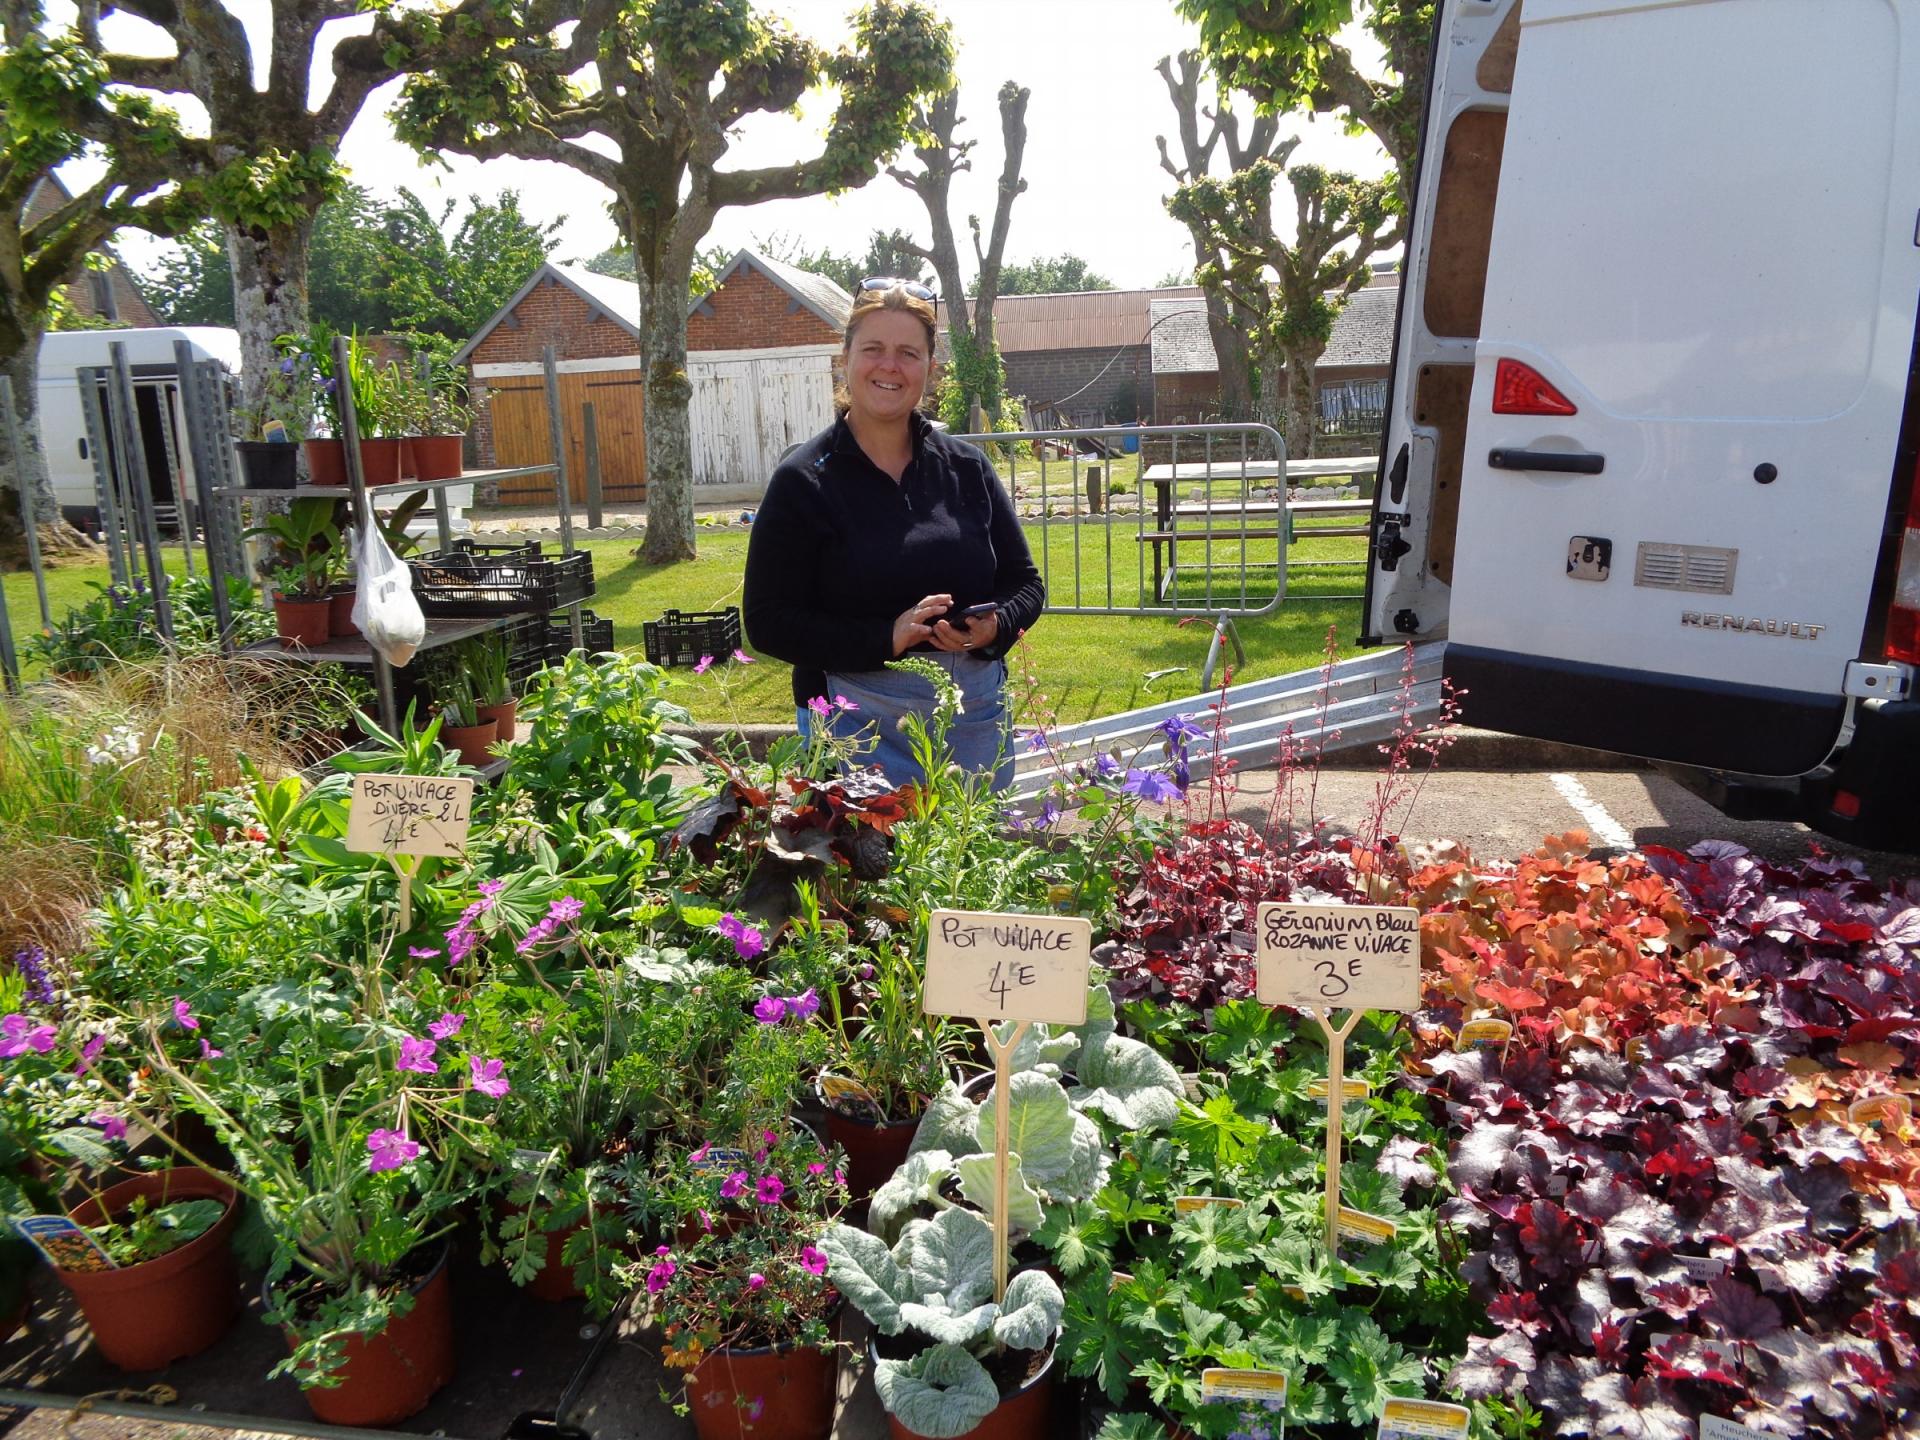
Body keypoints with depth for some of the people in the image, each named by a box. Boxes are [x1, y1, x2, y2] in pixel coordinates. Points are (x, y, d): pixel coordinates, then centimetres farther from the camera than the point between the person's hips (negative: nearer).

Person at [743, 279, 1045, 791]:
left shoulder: (967, 469, 5)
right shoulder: (802, 480, -5)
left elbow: (1025, 582, 11)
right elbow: (768, 622, -8)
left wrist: (993, 627, -12)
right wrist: (886, 637, -20)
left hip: (976, 714, 4)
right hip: (858, 723, -3)